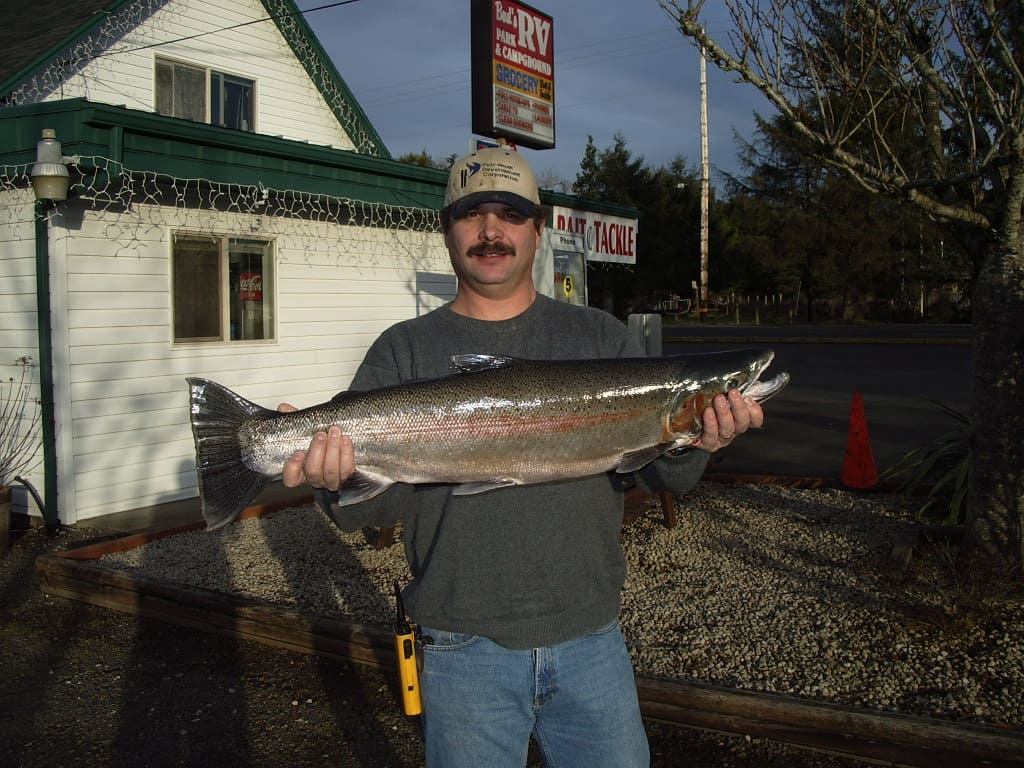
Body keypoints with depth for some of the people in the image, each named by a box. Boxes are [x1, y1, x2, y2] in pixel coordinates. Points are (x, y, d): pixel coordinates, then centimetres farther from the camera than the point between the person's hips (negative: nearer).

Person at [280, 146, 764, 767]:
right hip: (466, 648, -1)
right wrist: (340, 482, -27)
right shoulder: (404, 353, 1)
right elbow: (373, 508, -5)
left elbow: (665, 475, 1)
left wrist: (693, 444, -20)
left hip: (591, 638, 2)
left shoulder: (604, 339, 4)